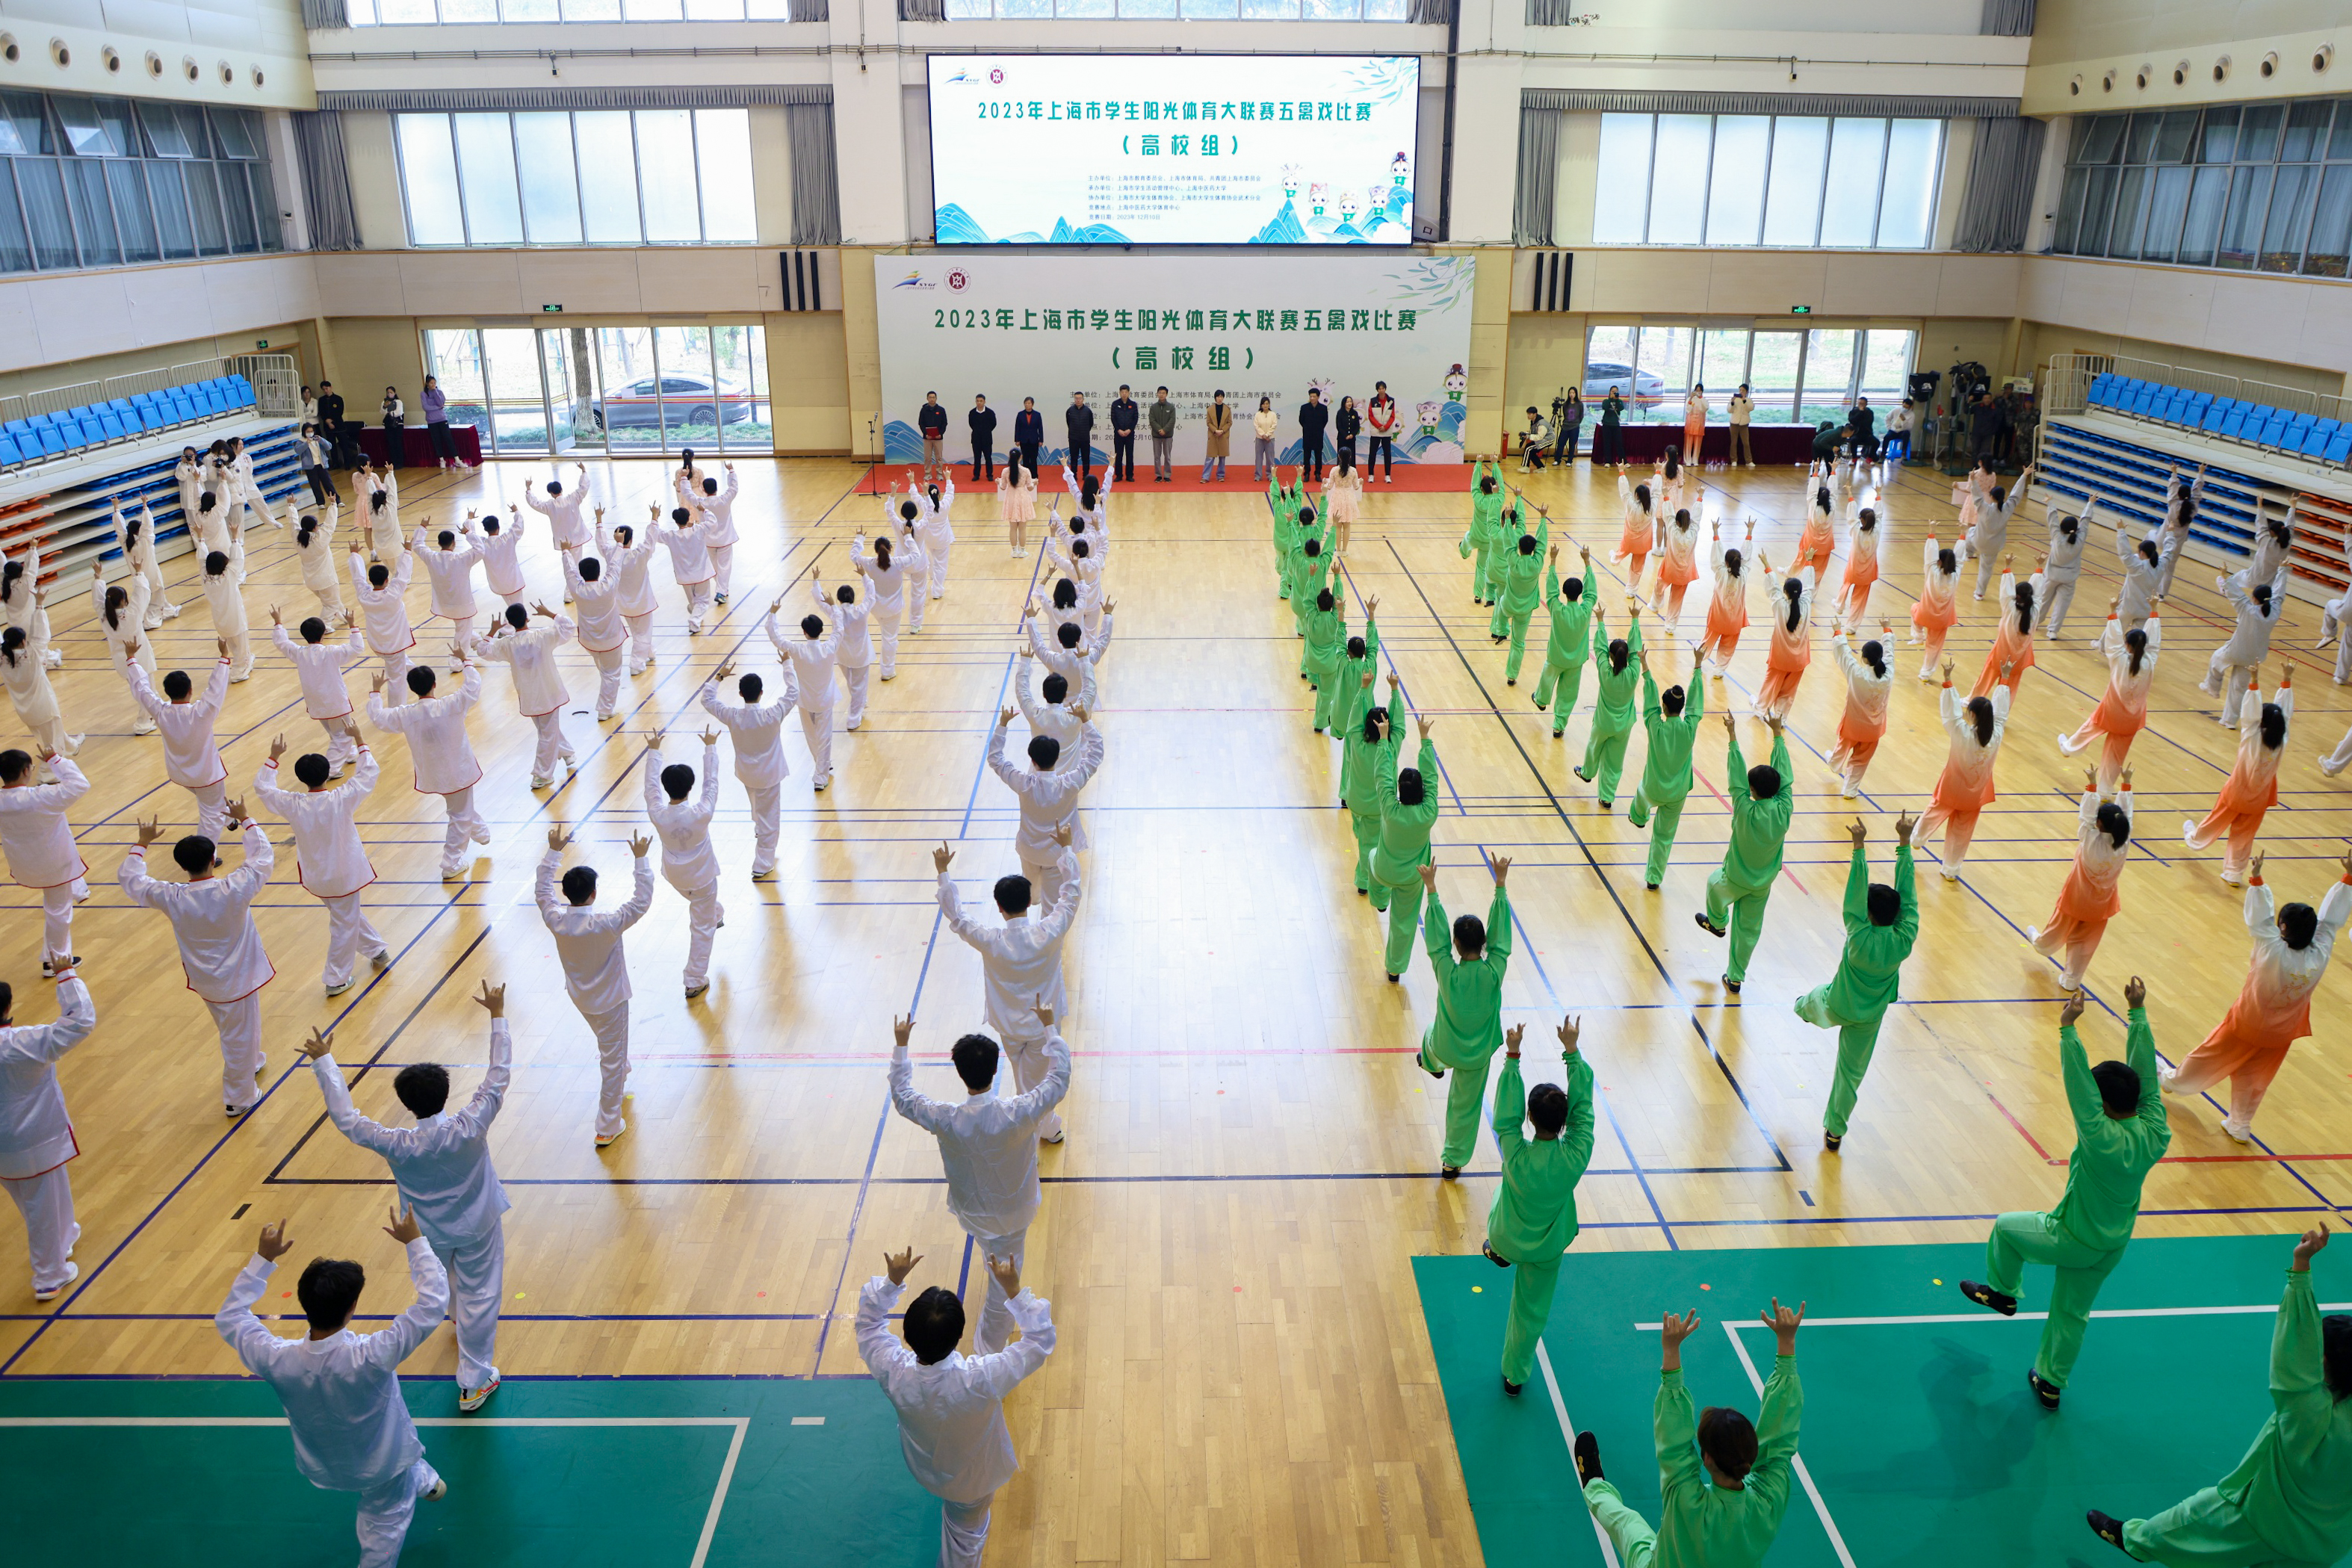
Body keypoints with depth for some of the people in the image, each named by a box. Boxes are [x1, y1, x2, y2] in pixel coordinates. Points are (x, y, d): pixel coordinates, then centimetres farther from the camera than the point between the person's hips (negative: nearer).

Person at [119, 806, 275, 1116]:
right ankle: (238, 1098, 26)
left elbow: (129, 877, -2)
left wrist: (142, 843, 10)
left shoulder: (171, 898, -20)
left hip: (203, 979, 4)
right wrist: (245, 820, -1)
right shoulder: (234, 890, -29)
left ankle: (250, 1063, 54)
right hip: (238, 977, -4)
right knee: (240, 1035, 13)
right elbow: (263, 856, -13)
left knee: (228, 1028, 30)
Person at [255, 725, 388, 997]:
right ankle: (336, 980, 19)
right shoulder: (342, 800, -24)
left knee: (348, 913, 27)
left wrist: (273, 758, 6)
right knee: (344, 924, 11)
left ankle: (376, 949, 41)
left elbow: (262, 787, 1)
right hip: (345, 873, -3)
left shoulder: (292, 805, -17)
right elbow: (369, 773, -12)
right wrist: (359, 741, -5)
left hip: (315, 877, 4)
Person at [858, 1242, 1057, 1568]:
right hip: (972, 1478, -3)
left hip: (923, 1468, 3)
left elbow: (869, 1320, -16)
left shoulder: (892, 1373, -38)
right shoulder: (981, 1380, -46)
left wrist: (892, 1280, -20)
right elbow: (1040, 1339, -32)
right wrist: (1014, 1291, -31)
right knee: (966, 1532, 26)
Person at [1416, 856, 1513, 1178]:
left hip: (1445, 1048, 0)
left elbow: (1436, 937, -22)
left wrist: (1431, 887, -16)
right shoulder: (1493, 972, -27)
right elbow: (1500, 935, -20)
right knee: (1466, 1106, 20)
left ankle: (1432, 1065, 70)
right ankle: (1454, 1161, 33)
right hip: (1478, 1055, 0)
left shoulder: (1447, 972, -30)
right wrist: (1501, 883, -15)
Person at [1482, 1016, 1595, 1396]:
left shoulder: (1517, 1155, -36)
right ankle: (1515, 1376, 42)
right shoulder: (1576, 1155, -31)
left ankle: (1497, 1252, 55)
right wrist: (1572, 1050, -14)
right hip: (1548, 1250, 1)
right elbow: (1583, 1103, -22)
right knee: (1532, 1312, 24)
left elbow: (1506, 1113, -26)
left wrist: (1512, 1056, -22)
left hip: (1506, 1237, -1)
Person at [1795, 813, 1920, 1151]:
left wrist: (1859, 846, -35)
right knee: (1851, 1073, 16)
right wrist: (1904, 841, -21)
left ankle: (1804, 1009, 72)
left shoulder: (1861, 937, -35)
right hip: (1869, 1020, 2)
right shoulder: (1904, 940, -26)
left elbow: (1856, 891, -35)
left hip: (1834, 1007, -2)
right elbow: (1907, 893, -22)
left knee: (1816, 998, 35)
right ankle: (1835, 1132, 27)